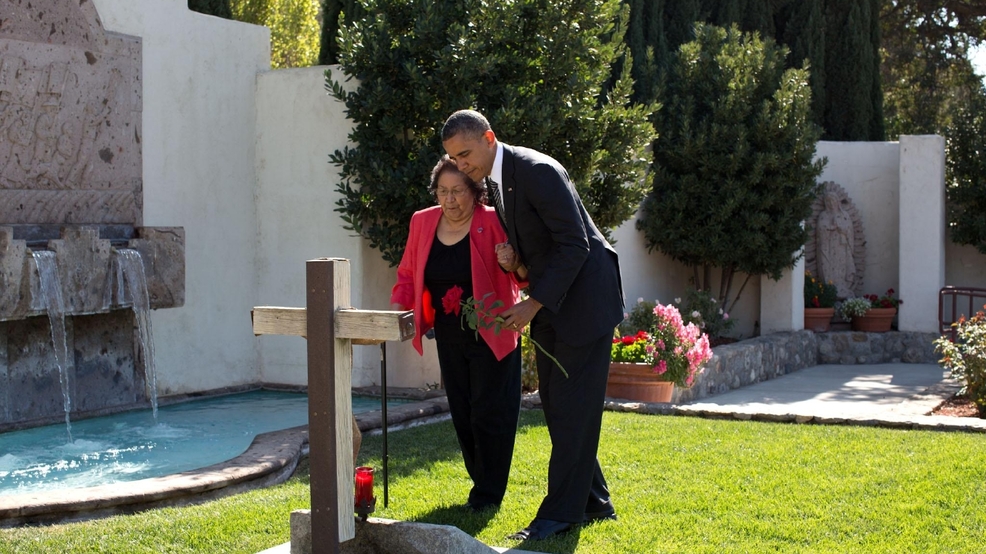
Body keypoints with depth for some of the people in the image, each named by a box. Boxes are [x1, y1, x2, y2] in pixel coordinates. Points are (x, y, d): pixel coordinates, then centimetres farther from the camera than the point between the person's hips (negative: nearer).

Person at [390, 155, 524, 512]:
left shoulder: (493, 222, -13)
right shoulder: (422, 222, 1)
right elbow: (408, 275, 9)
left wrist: (513, 264, -38)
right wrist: (396, 309, -8)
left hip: (492, 335, -5)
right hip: (449, 335, 5)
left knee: (489, 412, -3)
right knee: (462, 414, 11)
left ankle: (488, 493, 9)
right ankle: (480, 481, 26)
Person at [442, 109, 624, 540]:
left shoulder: (538, 171, -21)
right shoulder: (493, 179, 7)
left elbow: (575, 245, -23)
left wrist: (535, 303, -22)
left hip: (584, 296, -9)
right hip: (549, 301, 9)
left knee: (572, 407, -6)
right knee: (556, 406, 10)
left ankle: (560, 512, -1)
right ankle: (593, 501, 20)